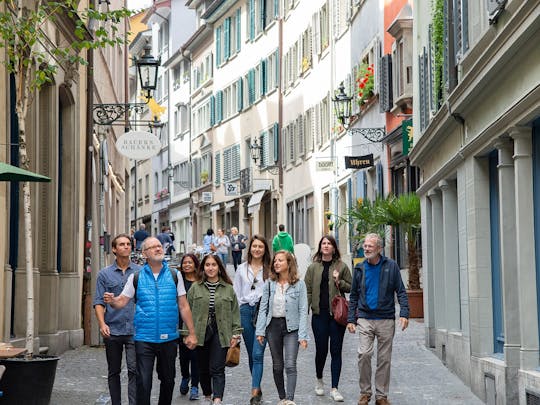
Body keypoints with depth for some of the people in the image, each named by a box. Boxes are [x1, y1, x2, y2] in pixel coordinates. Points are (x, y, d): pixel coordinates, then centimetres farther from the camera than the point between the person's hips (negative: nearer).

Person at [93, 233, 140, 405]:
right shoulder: (105, 274, 6)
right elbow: (99, 301, 2)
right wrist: (102, 324, -13)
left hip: (134, 330, -1)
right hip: (112, 331, 1)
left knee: (134, 370, -10)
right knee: (113, 372, 10)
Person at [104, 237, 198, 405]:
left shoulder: (174, 276, 4)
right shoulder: (136, 277, 2)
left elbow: (183, 306, 6)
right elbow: (122, 301, 4)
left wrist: (192, 333, 2)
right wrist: (112, 301, -20)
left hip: (169, 338, 2)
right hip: (144, 339, -2)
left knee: (168, 380, 13)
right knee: (143, 382, -6)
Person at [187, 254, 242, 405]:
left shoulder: (228, 289, 6)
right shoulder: (195, 288, 4)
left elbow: (235, 312, 8)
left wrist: (235, 334, 2)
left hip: (221, 334, -1)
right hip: (200, 334, 1)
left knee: (217, 369, -8)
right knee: (203, 369, 11)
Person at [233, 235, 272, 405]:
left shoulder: (270, 269, 0)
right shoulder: (242, 268, 10)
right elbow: (236, 292, 14)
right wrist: (240, 310, 8)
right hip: (246, 311, 4)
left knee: (258, 354, -11)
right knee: (251, 354, 10)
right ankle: (258, 389, 22)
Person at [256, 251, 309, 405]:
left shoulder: (299, 284, -5)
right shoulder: (270, 283, 3)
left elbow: (303, 310, -7)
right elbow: (263, 308, 5)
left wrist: (303, 335, -12)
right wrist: (260, 331, -2)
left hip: (291, 327, -3)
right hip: (273, 325, 4)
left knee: (290, 365, -14)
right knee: (277, 365, 12)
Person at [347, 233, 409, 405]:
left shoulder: (391, 266, 1)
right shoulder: (360, 268, 7)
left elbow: (401, 292, 1)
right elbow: (353, 296, 13)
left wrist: (404, 313, -11)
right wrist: (351, 319, 7)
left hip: (386, 319, -1)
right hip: (365, 318, 1)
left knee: (384, 359, 4)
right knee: (364, 354, -12)